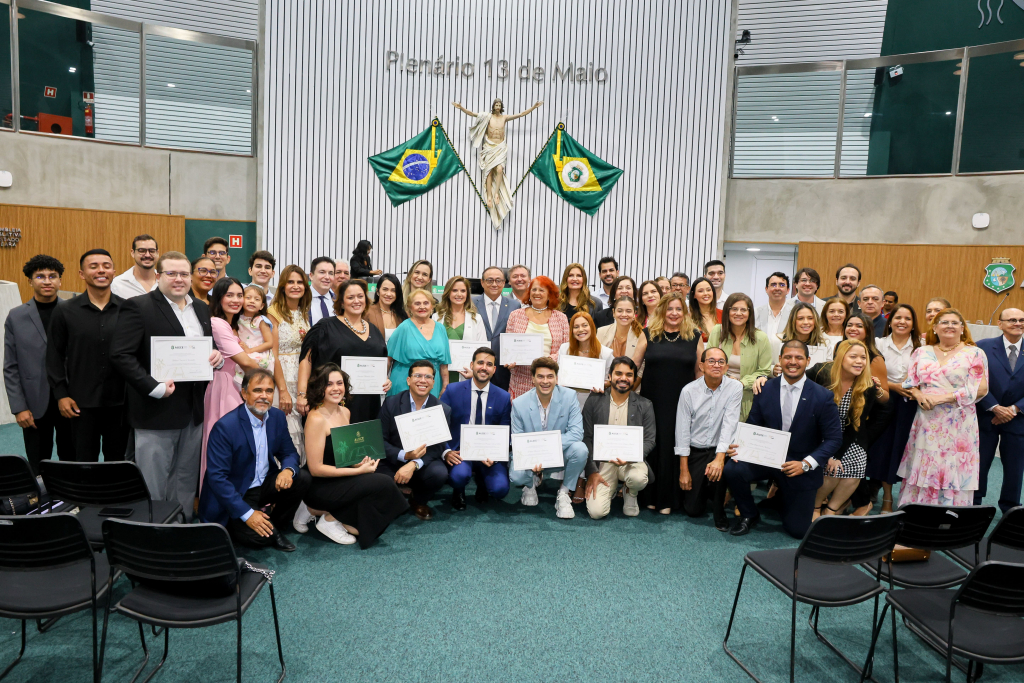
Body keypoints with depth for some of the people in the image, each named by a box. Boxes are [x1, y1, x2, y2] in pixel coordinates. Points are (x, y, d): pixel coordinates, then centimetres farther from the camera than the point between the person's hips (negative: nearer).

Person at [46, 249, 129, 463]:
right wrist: (61, 395, -1)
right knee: (85, 462, 9)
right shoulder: (64, 312, 2)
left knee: (117, 460, 12)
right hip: (82, 403, 0)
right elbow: (55, 357, 5)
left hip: (119, 401, 0)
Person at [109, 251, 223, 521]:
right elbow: (120, 355, -14)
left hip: (193, 411, 6)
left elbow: (209, 348, 22)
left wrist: (217, 357, -2)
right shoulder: (138, 307, -8)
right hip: (157, 411, -6)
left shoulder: (201, 309, 14)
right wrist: (154, 388, -19)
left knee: (186, 482, 15)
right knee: (153, 486, 3)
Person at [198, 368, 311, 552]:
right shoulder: (225, 426, -21)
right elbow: (216, 477, -22)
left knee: (303, 479, -17)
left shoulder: (277, 417, -2)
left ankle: (276, 527, 2)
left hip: (265, 485, 6)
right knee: (259, 537, -24)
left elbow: (289, 452, 6)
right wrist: (247, 514, -26)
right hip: (234, 495, -6)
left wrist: (288, 470, -21)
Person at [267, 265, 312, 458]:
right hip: (283, 377, -6)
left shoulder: (305, 313, 12)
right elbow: (273, 355, -13)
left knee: (303, 433, 7)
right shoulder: (274, 313, -8)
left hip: (304, 379, 6)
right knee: (287, 433, -5)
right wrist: (283, 391, -16)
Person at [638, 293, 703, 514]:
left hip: (682, 404, 0)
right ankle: (650, 497, 20)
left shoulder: (694, 336, 5)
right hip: (652, 402, 0)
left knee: (675, 449, 4)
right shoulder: (648, 334, 4)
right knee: (652, 447, 6)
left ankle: (669, 499, 17)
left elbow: (701, 372, 8)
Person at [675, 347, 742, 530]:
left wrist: (719, 458, -30)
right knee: (693, 509, -3)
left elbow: (729, 424, -17)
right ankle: (703, 488, 34)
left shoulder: (734, 387, -6)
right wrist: (683, 470, -8)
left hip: (721, 449, -1)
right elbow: (682, 431, -5)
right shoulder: (689, 391, -5)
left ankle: (719, 513, -4)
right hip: (695, 452, 1)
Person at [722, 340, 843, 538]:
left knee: (797, 530, 0)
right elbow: (752, 426, 3)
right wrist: (739, 447, -19)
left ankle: (782, 496, 34)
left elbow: (834, 439, -8)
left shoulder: (822, 397, -10)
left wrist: (806, 464, -21)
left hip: (800, 466, -1)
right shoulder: (765, 390, -4)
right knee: (731, 470, -28)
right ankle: (749, 515, 2)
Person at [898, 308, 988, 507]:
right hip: (926, 424, 3)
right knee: (922, 470, 5)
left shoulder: (974, 354, 2)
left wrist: (943, 397, -14)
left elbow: (981, 389, -6)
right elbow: (909, 382, 13)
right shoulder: (922, 352, 11)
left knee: (953, 473, -2)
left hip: (958, 426, -3)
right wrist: (918, 395, -9)